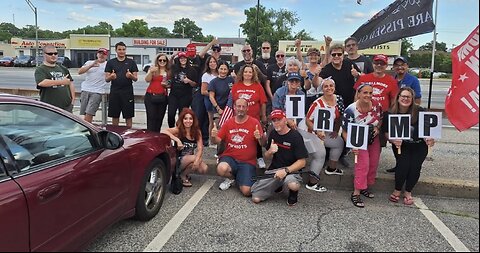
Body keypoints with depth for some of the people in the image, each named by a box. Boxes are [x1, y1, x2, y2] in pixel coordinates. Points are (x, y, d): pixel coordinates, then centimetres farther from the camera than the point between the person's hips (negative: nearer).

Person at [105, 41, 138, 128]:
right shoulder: (110, 62, 9)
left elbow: (136, 79, 4)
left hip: (128, 92, -1)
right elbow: (106, 79, 6)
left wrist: (131, 76, -18)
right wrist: (111, 77, -17)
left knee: (128, 116, 2)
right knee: (115, 116, 7)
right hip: (114, 92, 1)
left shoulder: (131, 62, 7)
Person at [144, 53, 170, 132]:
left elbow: (170, 84, 20)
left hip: (163, 98, 3)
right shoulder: (152, 69, 3)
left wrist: (167, 85, -2)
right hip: (151, 97, -2)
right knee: (151, 117, -6)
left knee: (159, 118, 6)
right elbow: (147, 80, -10)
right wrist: (151, 72, -27)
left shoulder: (169, 72, 9)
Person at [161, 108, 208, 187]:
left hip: (191, 159, 4)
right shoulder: (178, 130, -12)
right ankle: (182, 175, -4)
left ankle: (186, 172, 9)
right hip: (178, 160, -4)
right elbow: (163, 131, -31)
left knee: (204, 169, -20)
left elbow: (200, 148, -12)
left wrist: (197, 160, -31)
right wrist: (177, 140, -39)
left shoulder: (197, 132, -1)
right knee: (194, 158, -30)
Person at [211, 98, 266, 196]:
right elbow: (217, 141, 7)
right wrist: (214, 136, -16)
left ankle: (240, 178, 20)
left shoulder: (254, 122, -2)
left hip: (247, 162, -2)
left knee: (246, 192, -18)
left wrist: (260, 138, -28)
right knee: (221, 169, -34)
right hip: (229, 157, 2)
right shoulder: (228, 122, 7)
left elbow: (263, 144, -5)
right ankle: (231, 178, 5)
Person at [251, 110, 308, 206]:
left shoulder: (295, 136, -11)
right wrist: (270, 152, -9)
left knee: (293, 185, -40)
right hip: (273, 170, 5)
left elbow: (302, 162, -14)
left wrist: (286, 170, -26)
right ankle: (278, 185, 18)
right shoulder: (272, 134, 7)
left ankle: (293, 193, 0)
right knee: (256, 198, -10)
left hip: (290, 171, -5)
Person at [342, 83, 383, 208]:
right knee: (363, 165, -16)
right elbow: (345, 132, -21)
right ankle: (356, 193, -8)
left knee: (373, 165, 10)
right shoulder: (350, 110, -27)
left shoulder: (377, 105, -14)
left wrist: (377, 127, -14)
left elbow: (380, 119, 7)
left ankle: (364, 187, 29)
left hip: (374, 139, 6)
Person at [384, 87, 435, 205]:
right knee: (403, 163, -23)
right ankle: (397, 190, 2)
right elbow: (387, 132, -4)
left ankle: (408, 192, 7)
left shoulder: (420, 112, -12)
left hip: (419, 145, 0)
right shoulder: (390, 114, -9)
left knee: (415, 165, -18)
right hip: (401, 145, 0)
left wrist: (429, 139, -25)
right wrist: (394, 140, -23)